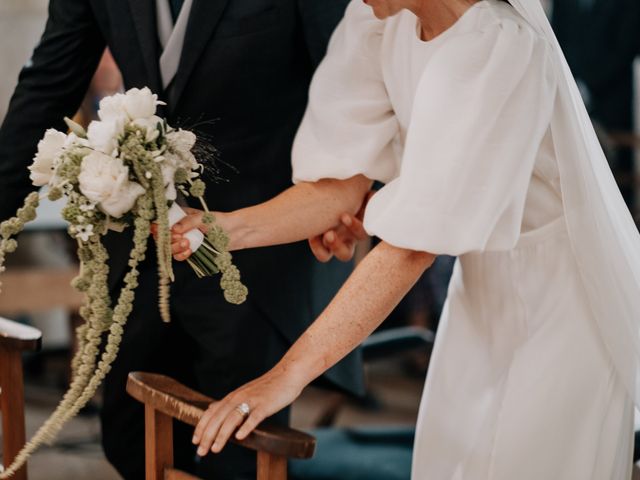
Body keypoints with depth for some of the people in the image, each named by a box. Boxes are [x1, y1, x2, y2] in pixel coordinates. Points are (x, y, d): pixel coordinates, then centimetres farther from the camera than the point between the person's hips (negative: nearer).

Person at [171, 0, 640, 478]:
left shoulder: (501, 45, -32)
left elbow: (417, 243, -33)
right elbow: (346, 182, -3)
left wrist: (288, 374, -33)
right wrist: (230, 229, -18)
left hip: (563, 295, -7)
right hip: (487, 283, 7)